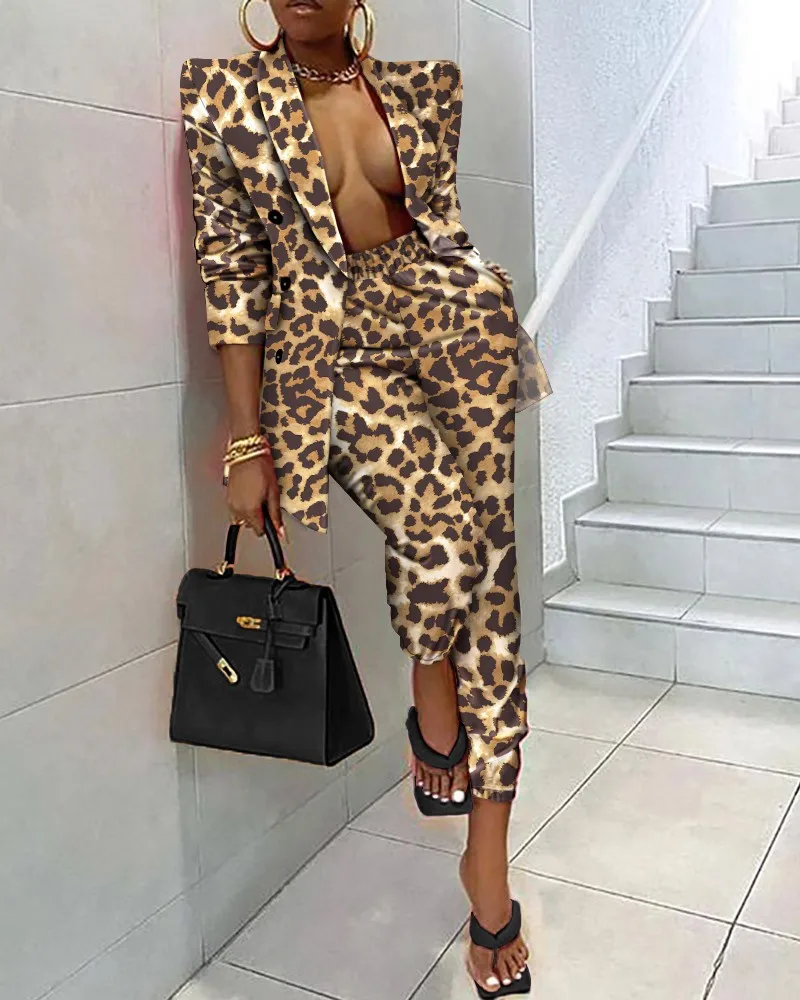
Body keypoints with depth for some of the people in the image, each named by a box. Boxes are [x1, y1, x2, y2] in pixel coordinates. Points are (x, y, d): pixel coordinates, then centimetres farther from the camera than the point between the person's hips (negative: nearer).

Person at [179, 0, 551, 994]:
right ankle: (432, 698, 4)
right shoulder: (224, 92, 5)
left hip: (442, 314, 3)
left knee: (483, 538, -13)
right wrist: (248, 441, -4)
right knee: (438, 512, -28)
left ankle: (488, 845, -4)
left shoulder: (423, 86, 13)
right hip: (322, 343, -2)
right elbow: (233, 274, 0)